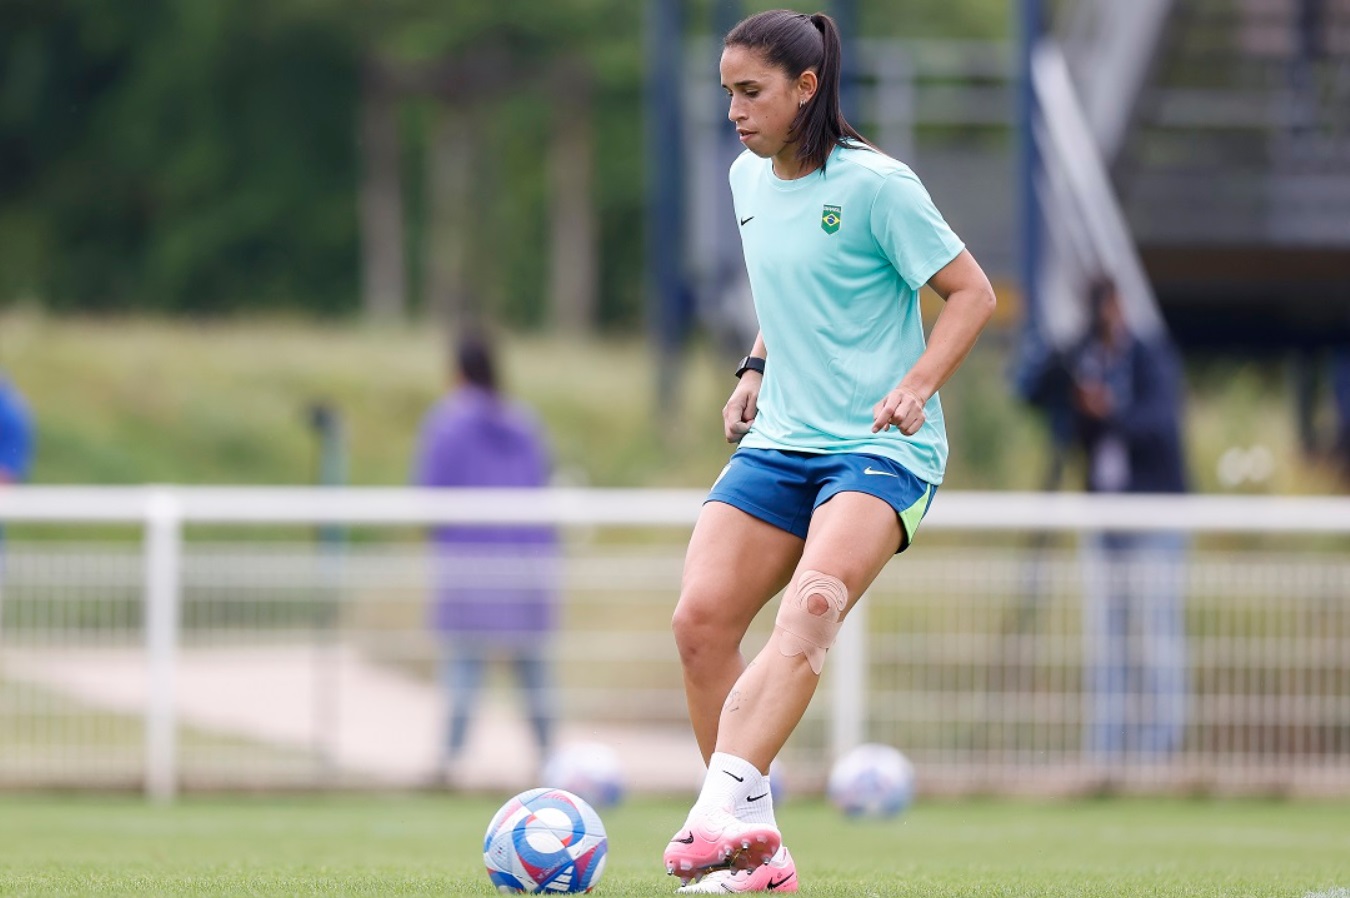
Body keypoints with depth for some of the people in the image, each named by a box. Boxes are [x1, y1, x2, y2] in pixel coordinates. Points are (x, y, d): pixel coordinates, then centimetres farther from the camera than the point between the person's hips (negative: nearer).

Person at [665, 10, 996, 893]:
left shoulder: (874, 184, -11)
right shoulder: (748, 180, 10)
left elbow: (973, 292, -7)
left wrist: (914, 387, -20)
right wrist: (756, 370, 13)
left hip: (882, 449, -7)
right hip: (779, 440, 7)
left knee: (814, 601, -31)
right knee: (701, 618, -11)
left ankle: (727, 806, -48)